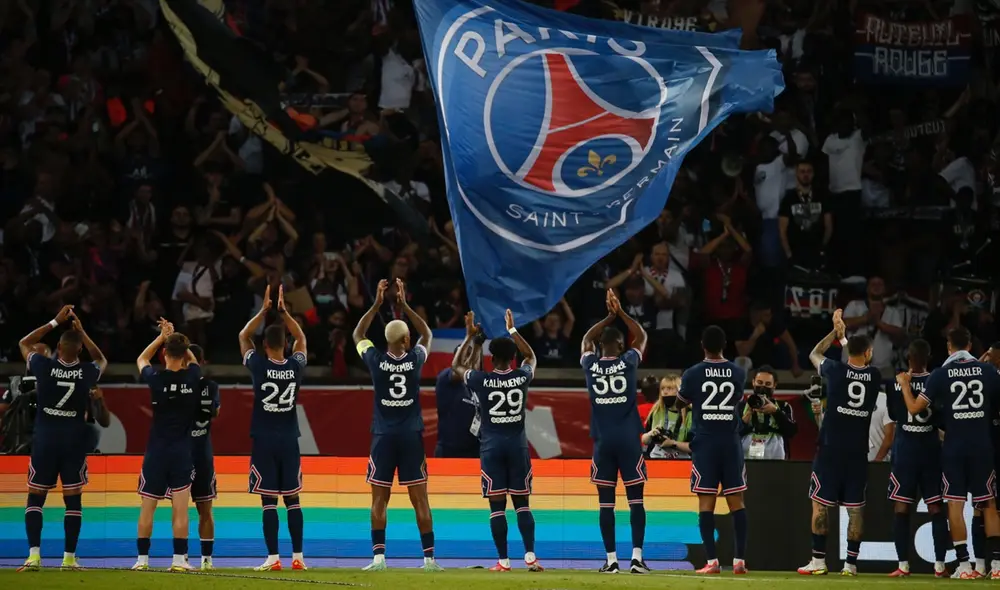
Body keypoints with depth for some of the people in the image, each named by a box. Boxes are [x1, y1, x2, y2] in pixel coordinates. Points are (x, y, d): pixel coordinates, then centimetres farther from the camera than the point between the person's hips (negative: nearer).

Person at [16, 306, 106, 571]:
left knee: (35, 498, 6)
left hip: (45, 440, -1)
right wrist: (82, 332, 17)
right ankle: (69, 557, 5)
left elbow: (24, 343, 11)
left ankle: (34, 555, -6)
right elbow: (102, 360, 21)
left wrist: (56, 322, 12)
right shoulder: (87, 372, -6)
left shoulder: (45, 367, -10)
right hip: (74, 441, 1)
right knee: (73, 500, 8)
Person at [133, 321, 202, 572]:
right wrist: (174, 336, 19)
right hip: (183, 450, 1)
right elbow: (193, 360, 20)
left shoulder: (156, 379, -9)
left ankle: (142, 558, 7)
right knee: (180, 508, 0)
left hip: (156, 450, -1)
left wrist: (162, 337, 16)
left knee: (147, 507, 7)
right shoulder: (193, 377, -6)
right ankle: (179, 559, -3)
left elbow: (141, 360, 14)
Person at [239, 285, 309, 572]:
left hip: (264, 440, -3)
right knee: (292, 500, 7)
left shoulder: (259, 366, -8)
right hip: (289, 440, 3)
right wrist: (283, 312, 16)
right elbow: (301, 338, 18)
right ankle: (297, 557, 5)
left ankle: (273, 558, -8)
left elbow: (243, 336, 8)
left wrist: (264, 310, 10)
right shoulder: (295, 367, -1)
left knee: (269, 501, -3)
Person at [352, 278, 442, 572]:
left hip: (384, 437, 0)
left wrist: (377, 304, 15)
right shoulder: (415, 360, -5)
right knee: (420, 499, 2)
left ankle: (378, 556, -4)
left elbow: (358, 335, 14)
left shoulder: (377, 361, -6)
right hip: (411, 436, 0)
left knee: (379, 499, 3)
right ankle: (429, 557, 2)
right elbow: (427, 334, 17)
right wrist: (404, 305, 17)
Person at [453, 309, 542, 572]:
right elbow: (531, 357, 23)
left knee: (497, 505, -1)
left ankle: (503, 560, -3)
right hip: (518, 444, 2)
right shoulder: (522, 377, -2)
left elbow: (457, 365, 14)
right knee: (522, 503, 6)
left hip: (492, 446, -2)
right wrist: (513, 331, 29)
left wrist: (469, 337, 20)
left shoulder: (481, 380, -7)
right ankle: (530, 556, -4)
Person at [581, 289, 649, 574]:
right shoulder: (628, 362, -3)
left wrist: (610, 317, 26)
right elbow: (641, 337, 16)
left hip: (603, 441, 1)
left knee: (606, 502, 3)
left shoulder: (591, 365, 1)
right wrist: (620, 313, 20)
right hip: (628, 440, -1)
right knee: (635, 499, 0)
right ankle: (637, 557, -7)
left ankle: (611, 559, 1)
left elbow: (586, 340, 24)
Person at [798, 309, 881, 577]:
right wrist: (843, 335, 33)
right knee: (855, 507, 5)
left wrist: (836, 332, 23)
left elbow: (815, 354, 14)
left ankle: (818, 561, 1)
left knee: (820, 503, 4)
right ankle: (851, 563, 3)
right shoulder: (874, 376, 1)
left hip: (831, 449, -2)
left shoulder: (836, 371, -6)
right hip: (858, 451, 2)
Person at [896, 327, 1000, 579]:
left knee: (955, 504, 1)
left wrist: (905, 385, 15)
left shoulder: (940, 374, -4)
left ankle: (964, 565, -6)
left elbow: (914, 408, -3)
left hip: (954, 446, -2)